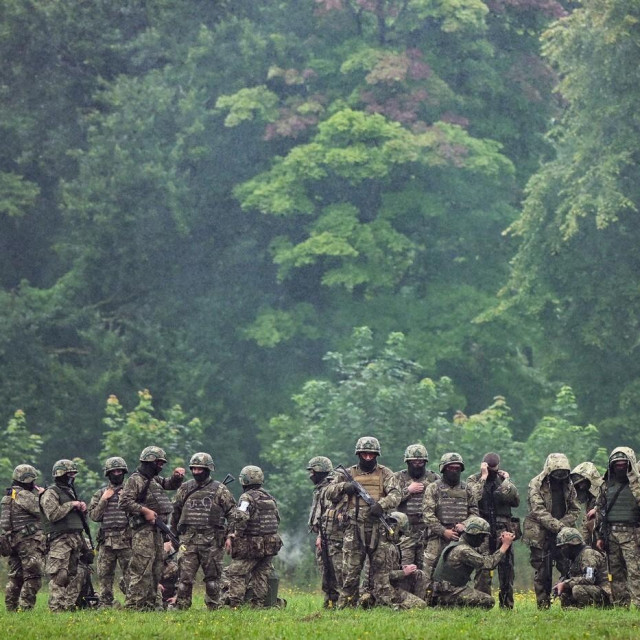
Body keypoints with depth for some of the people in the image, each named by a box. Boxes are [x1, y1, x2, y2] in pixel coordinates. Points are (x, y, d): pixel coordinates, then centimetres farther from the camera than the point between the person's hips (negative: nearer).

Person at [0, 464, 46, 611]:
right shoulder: (24, 495, -13)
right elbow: (39, 511, -13)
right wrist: (38, 495, 1)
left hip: (12, 541, 9)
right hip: (29, 541, -9)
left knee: (15, 576, 14)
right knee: (32, 576, -7)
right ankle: (25, 607, -12)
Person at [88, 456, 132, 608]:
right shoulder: (100, 493, 13)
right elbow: (93, 516, 4)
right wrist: (104, 500, -5)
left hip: (126, 540, -2)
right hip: (106, 541, 2)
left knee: (130, 573, -7)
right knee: (105, 574, 4)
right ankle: (106, 603, 10)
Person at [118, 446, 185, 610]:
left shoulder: (155, 479, 19)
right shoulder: (135, 480, -8)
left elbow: (172, 484, 32)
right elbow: (124, 502, -17)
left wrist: (177, 475, 11)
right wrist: (145, 510, -20)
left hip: (157, 531, 10)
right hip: (143, 530, -10)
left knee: (156, 571, 10)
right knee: (142, 570, -13)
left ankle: (149, 604, 15)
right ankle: (132, 604, -13)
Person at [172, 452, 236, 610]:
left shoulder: (219, 490, 2)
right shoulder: (185, 489, 12)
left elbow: (232, 513, 3)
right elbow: (175, 513, 21)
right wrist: (174, 534, 20)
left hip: (212, 541, -2)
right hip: (188, 540, 2)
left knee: (212, 577, 4)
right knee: (185, 575, -4)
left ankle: (213, 607, 10)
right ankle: (181, 607, -2)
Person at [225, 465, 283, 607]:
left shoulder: (247, 497, -12)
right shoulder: (270, 498, 12)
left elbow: (240, 518, -26)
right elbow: (277, 519, 20)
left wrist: (233, 535, -15)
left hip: (250, 547, -7)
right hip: (270, 546, 7)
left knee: (236, 574, -2)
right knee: (261, 576, 13)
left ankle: (235, 605, -10)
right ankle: (258, 604, 11)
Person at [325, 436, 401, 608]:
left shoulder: (385, 474, 7)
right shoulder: (349, 474, 12)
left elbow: (395, 495, -5)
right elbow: (330, 493, 10)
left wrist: (381, 504, -24)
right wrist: (343, 486, -10)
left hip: (378, 529, -1)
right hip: (354, 530, 1)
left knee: (380, 568, 1)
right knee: (350, 570, 0)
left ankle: (385, 604, 2)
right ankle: (345, 605, 4)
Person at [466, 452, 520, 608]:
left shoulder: (504, 478, 12)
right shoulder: (473, 480, 3)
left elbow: (516, 501, 3)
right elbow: (474, 497, -17)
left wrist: (506, 481, -4)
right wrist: (483, 477, -14)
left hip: (503, 531, 3)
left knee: (507, 568, 4)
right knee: (483, 568, -8)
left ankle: (507, 605, 10)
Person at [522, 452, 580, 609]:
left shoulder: (568, 485, 8)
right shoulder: (536, 484, -7)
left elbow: (574, 510, 8)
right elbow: (539, 511, -16)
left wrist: (564, 524, -10)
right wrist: (557, 526, -24)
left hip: (562, 534, 4)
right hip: (540, 535, -4)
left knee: (568, 569, -5)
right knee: (543, 573, 0)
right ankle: (543, 606, 5)